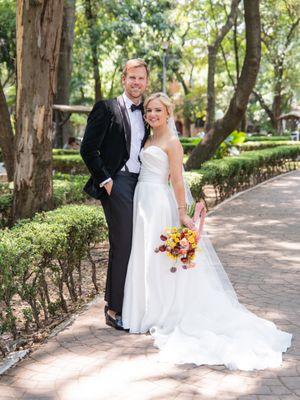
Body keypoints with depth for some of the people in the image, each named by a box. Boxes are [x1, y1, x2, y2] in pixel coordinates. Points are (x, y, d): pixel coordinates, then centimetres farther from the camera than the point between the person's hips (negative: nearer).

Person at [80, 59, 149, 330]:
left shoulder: (145, 113, 16)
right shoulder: (106, 109, -4)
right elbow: (88, 148, -9)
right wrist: (104, 179, -12)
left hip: (140, 184, 7)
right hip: (117, 183, -7)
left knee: (135, 245, 9)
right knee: (123, 244, -8)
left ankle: (114, 300, 23)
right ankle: (114, 310, 2)